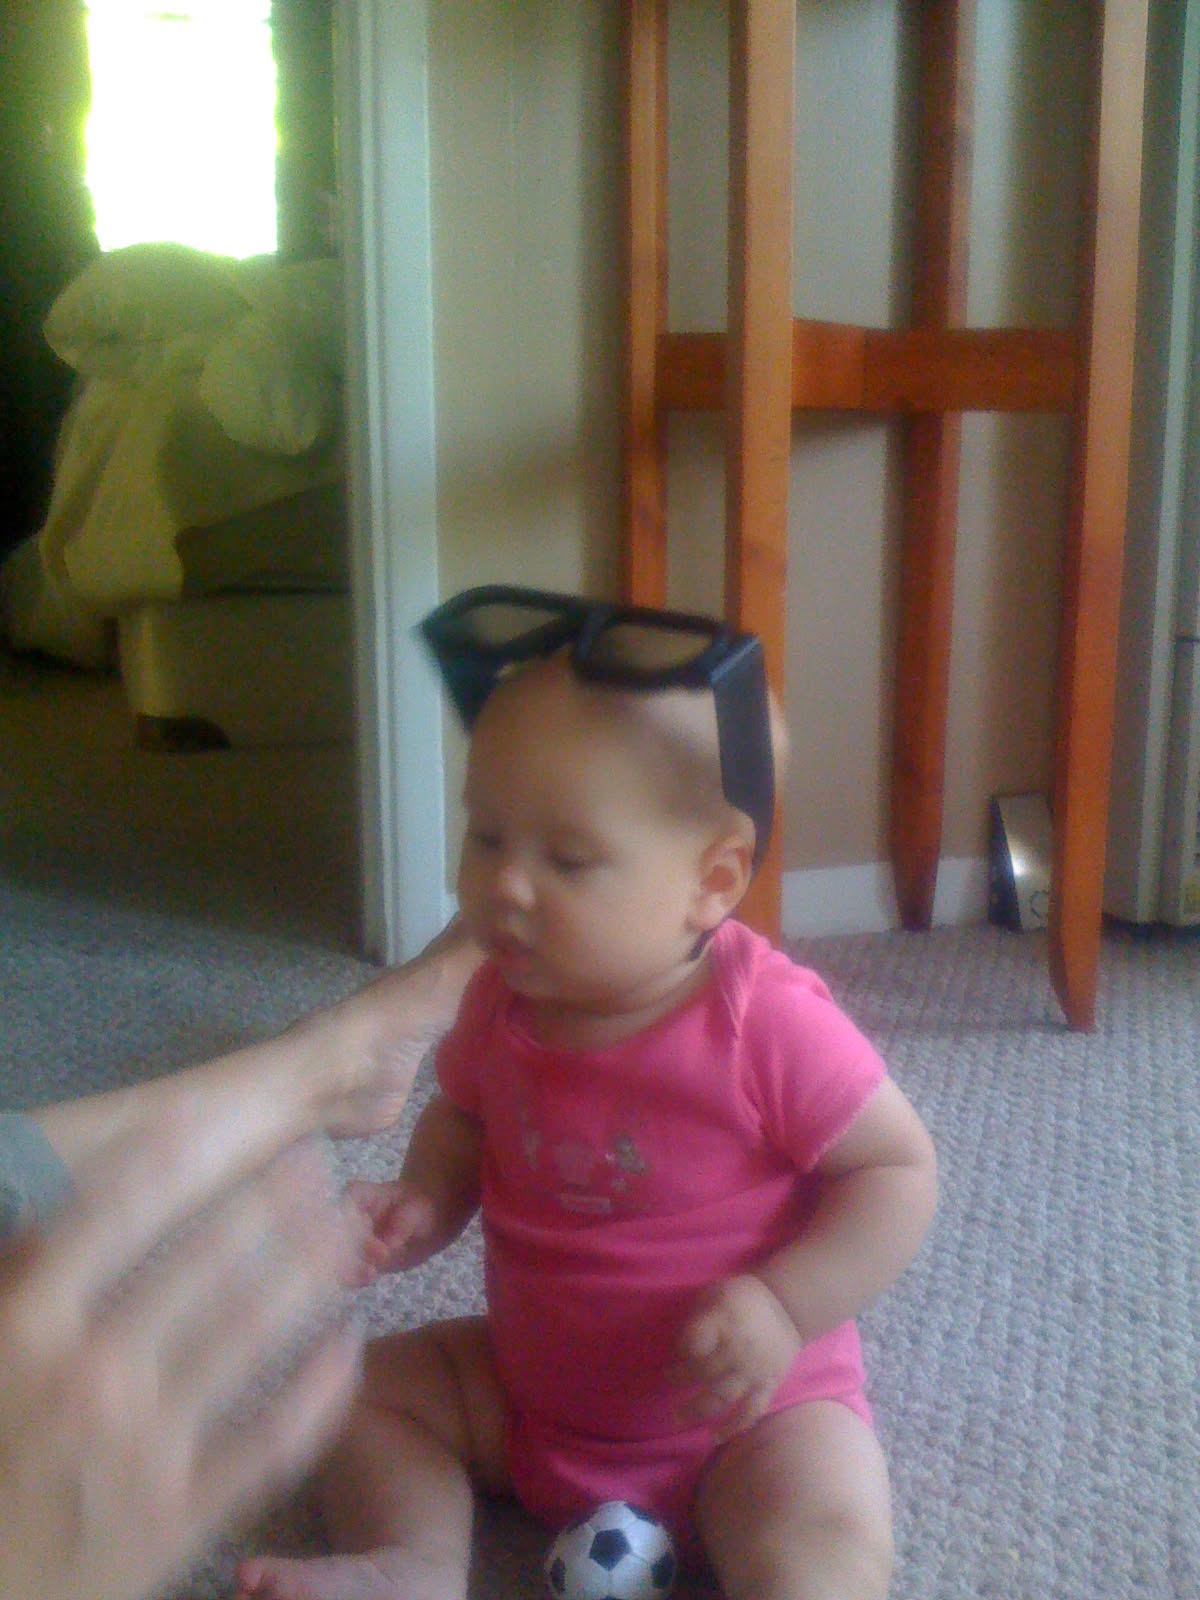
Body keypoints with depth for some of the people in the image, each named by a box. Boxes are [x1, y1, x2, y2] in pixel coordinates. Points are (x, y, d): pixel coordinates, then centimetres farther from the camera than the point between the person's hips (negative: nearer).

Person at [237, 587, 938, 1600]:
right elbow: (462, 1120, 12)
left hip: (747, 1410, -5)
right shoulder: (503, 1002, -8)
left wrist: (782, 1306, -28)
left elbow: (899, 1169, -17)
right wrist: (424, 1204, -9)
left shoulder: (771, 1024, -25)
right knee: (373, 1386, 2)